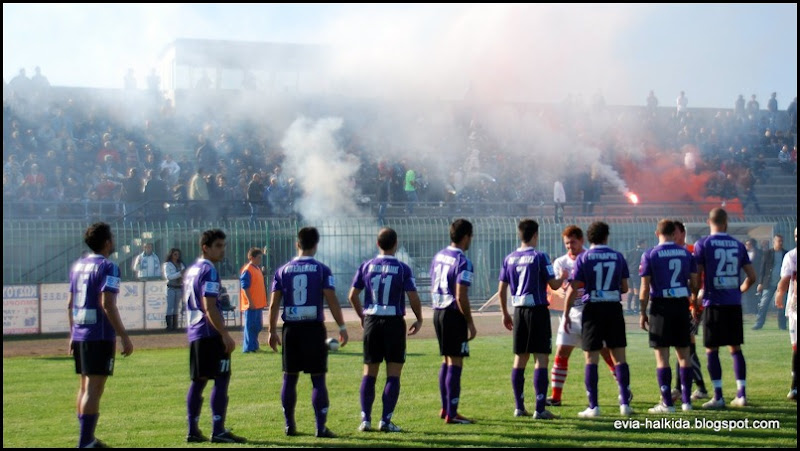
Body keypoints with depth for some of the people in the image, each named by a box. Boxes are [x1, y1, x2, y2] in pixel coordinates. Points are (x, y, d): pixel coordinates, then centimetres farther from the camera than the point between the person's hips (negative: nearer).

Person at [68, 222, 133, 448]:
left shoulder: (78, 266, 13)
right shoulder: (107, 267, -11)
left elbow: (71, 304, 17)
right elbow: (107, 305, -19)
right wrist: (124, 336, -17)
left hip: (79, 335, 8)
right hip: (100, 336, -8)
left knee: (85, 387, 16)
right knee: (94, 389, -7)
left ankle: (88, 439, 23)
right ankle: (85, 442, -9)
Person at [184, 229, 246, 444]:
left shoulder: (191, 271, 17)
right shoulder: (208, 271, -12)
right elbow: (209, 307, -19)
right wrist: (225, 335, -19)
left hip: (194, 333, 10)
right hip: (211, 334, -10)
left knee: (198, 381, 12)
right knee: (221, 379, -7)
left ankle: (193, 431, 13)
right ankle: (218, 431, -10)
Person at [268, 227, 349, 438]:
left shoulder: (282, 270, 4)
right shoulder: (322, 270, -4)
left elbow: (274, 304, 2)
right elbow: (332, 302, -7)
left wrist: (272, 331, 9)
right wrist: (342, 327, 0)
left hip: (291, 329, 3)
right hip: (314, 328, -2)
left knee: (290, 378, 11)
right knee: (318, 379, 1)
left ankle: (290, 426, 17)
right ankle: (321, 427, -1)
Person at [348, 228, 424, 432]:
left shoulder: (366, 266, 2)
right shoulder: (402, 268, -6)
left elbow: (352, 295, 5)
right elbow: (413, 298, -10)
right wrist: (419, 320, 7)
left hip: (371, 322, 3)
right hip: (394, 323, -3)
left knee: (369, 373, 11)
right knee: (393, 374, 4)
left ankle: (365, 419, 8)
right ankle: (386, 421, 0)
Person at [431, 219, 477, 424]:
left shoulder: (438, 256, 10)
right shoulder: (463, 261, -15)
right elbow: (461, 296, -19)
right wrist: (470, 324, -13)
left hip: (438, 313, 8)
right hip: (454, 315, -8)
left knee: (446, 361, 18)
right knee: (455, 363, -4)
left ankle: (445, 408, 26)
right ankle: (451, 414, -3)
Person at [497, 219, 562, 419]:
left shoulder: (509, 259, 7)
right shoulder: (539, 257, -9)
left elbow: (501, 290, 8)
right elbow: (553, 285, -8)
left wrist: (505, 314, 19)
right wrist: (563, 278, 14)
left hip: (519, 311, 6)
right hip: (538, 310, -6)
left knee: (520, 358, 11)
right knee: (541, 358, -3)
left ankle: (519, 407, 14)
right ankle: (540, 409, -6)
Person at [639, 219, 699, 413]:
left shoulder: (650, 255, -5)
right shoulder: (686, 253, 5)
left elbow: (645, 287, -7)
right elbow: (694, 282, 6)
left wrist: (642, 312, 0)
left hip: (661, 306, -4)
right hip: (681, 305, 4)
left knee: (662, 355, 0)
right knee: (683, 354, 11)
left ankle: (667, 403, -1)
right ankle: (686, 401, 14)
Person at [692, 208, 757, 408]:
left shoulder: (703, 244, -5)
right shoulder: (738, 245, 7)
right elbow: (752, 277, 8)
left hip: (714, 303, -4)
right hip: (734, 304, 4)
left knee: (712, 350, 3)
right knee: (735, 348, 12)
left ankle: (718, 397, 2)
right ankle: (741, 394, 12)